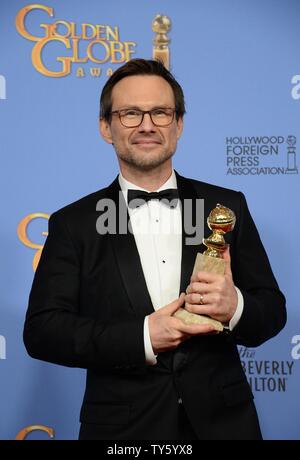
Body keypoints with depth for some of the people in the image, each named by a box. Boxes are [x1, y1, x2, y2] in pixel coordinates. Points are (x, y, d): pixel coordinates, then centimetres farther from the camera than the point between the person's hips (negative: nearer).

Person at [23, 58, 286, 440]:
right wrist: (141, 337, -20)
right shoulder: (74, 223, -3)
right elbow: (41, 330, -8)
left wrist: (235, 307, -21)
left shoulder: (227, 206, 1)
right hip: (122, 427, -1)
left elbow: (273, 308, 2)